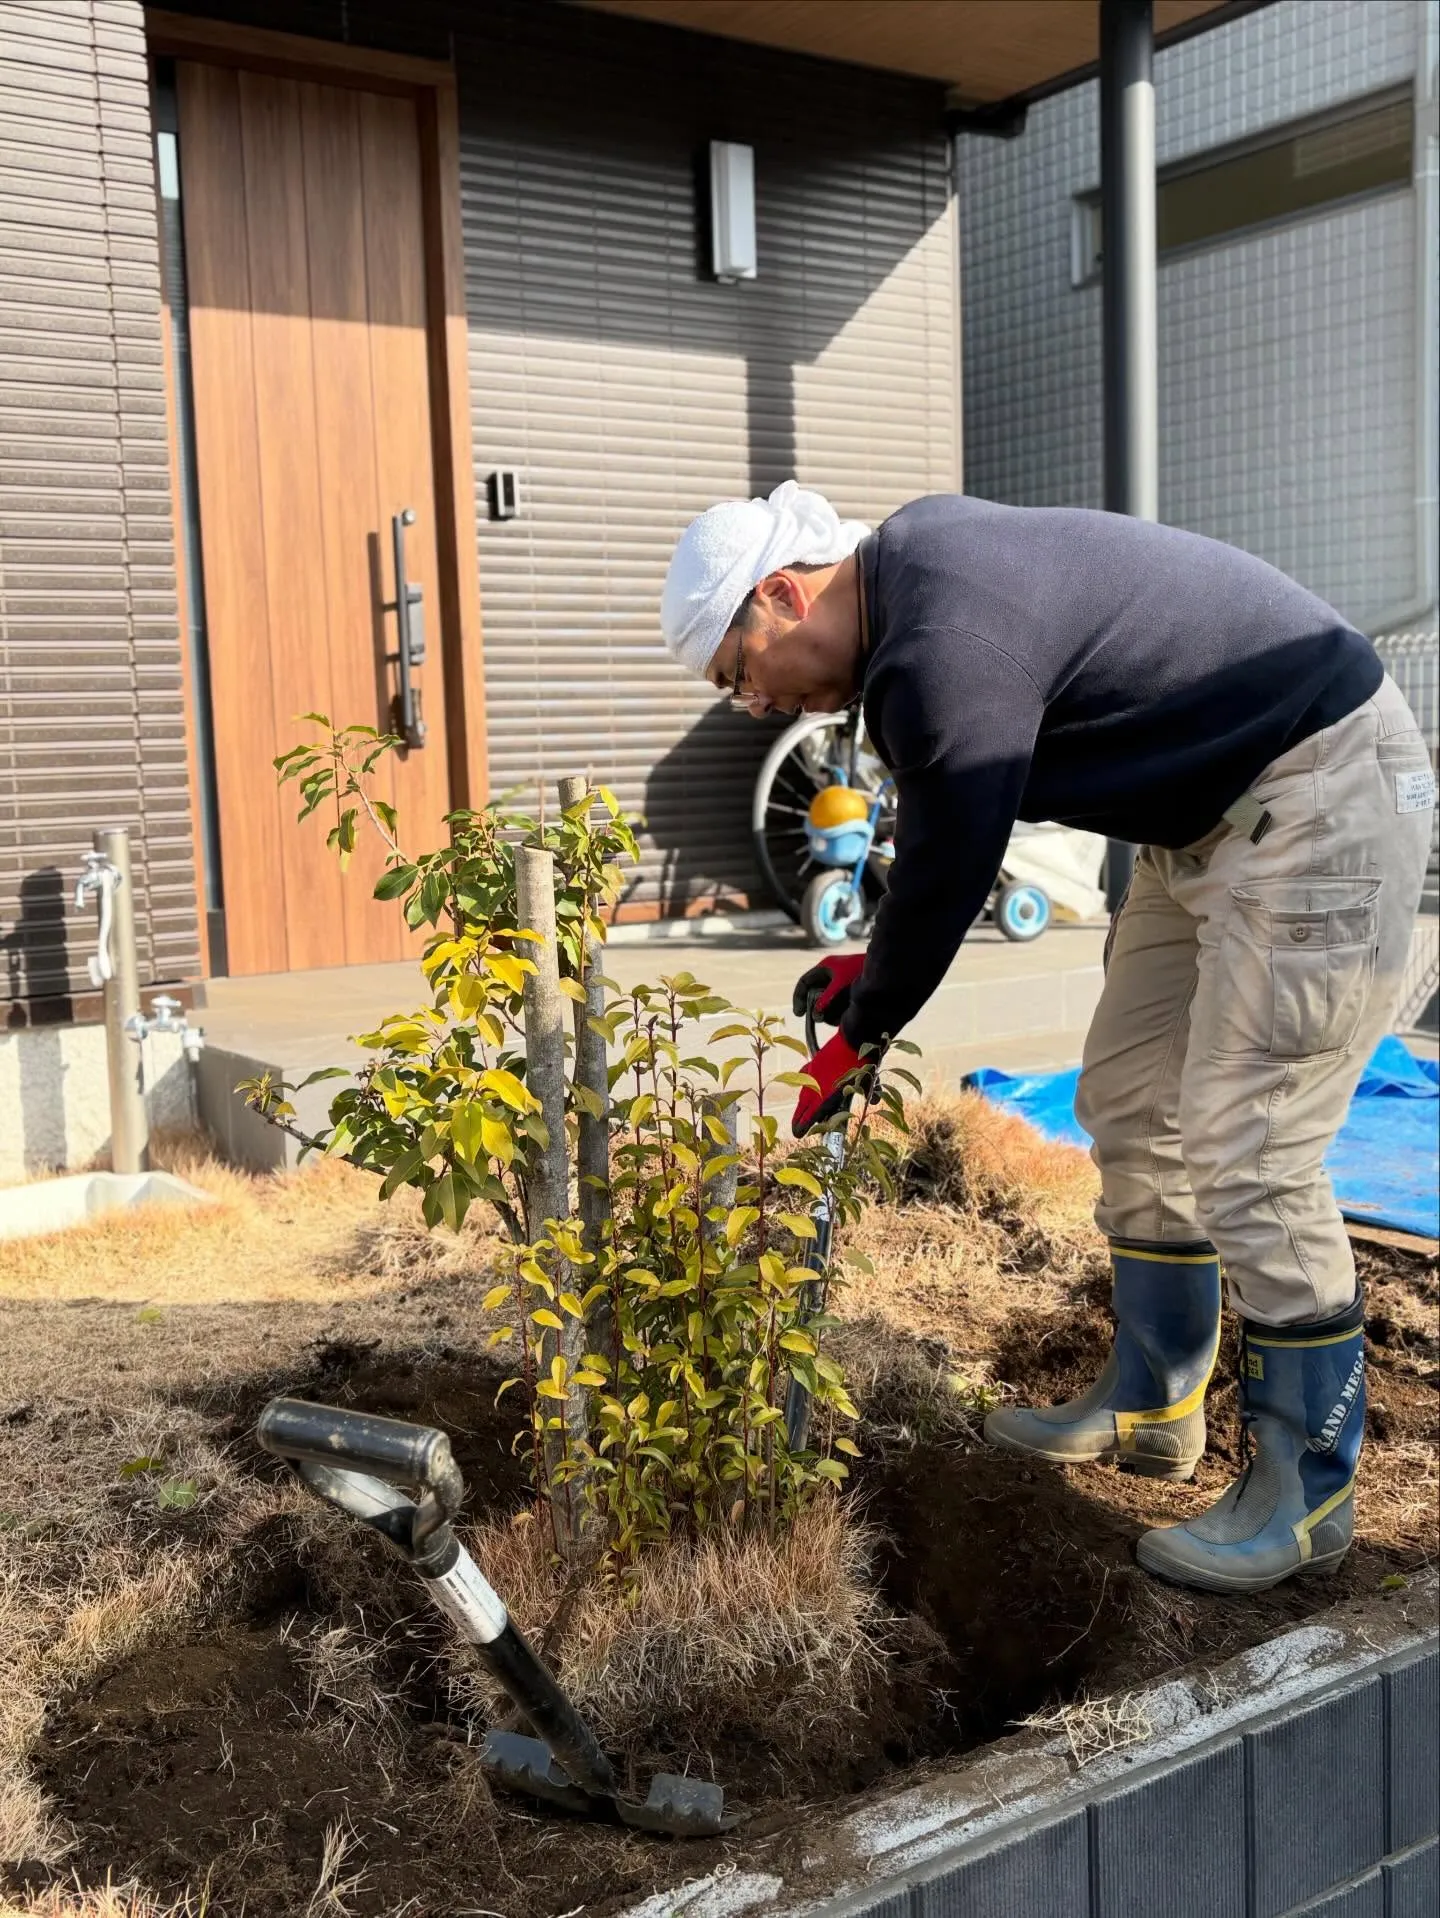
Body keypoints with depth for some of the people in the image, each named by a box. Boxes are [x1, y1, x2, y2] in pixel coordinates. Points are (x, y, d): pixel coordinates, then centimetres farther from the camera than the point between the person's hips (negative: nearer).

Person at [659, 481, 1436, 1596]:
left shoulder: (942, 649, -28)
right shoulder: (910, 559, 4)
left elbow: (946, 873, -17)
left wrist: (859, 1034, -2)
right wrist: (877, 967, 10)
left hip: (1323, 800, -10)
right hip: (1213, 814, 10)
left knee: (1247, 1163, -9)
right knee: (1130, 1114, 13)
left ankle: (1306, 1496, 7)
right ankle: (1151, 1411, 28)